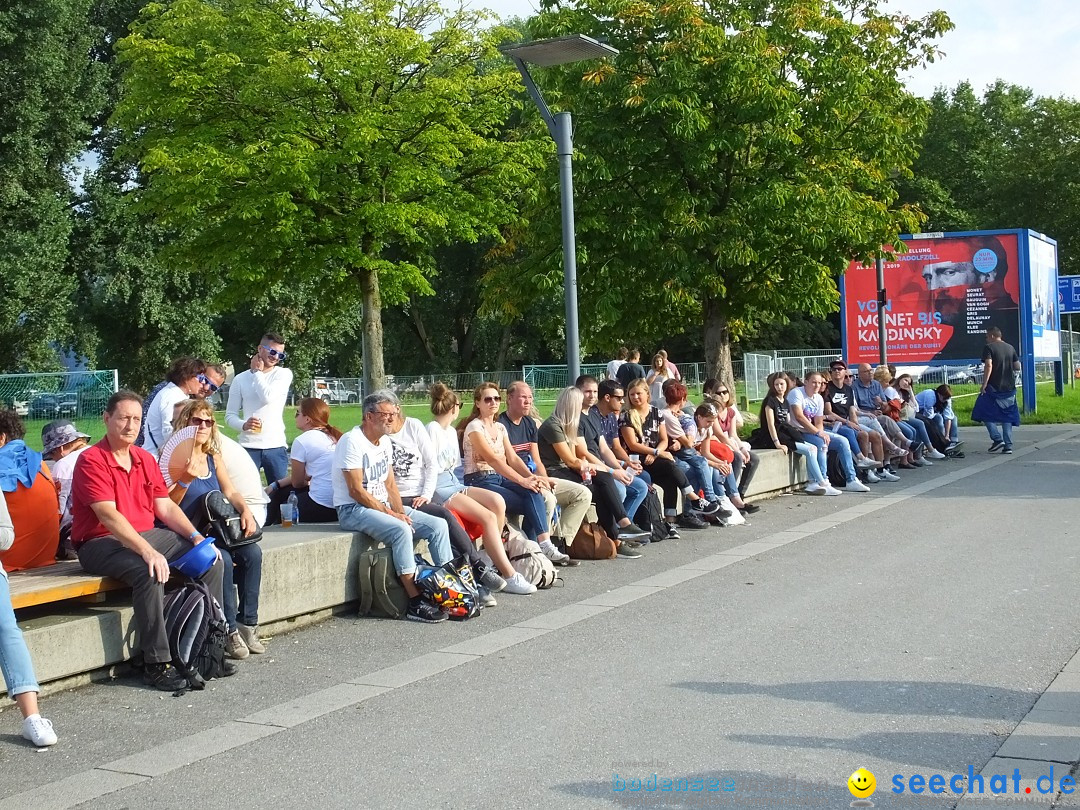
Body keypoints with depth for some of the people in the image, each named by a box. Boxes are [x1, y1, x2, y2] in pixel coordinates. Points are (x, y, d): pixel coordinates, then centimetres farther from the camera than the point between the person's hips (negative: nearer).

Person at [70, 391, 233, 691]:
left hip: (147, 535, 8)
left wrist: (196, 537, -5)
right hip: (101, 543, -8)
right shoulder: (91, 460, -12)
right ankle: (156, 663, -28)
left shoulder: (145, 459, 12)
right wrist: (147, 551, -34)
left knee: (211, 560, -5)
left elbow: (165, 506, 11)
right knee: (149, 572, -36)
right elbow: (108, 515, -24)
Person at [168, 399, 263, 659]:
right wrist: (184, 480, -28)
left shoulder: (214, 458, 15)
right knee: (222, 559, -31)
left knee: (253, 553, -18)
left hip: (216, 530, 6)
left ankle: (247, 623, -10)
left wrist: (245, 510, -10)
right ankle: (229, 630, -21)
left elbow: (230, 492, 10)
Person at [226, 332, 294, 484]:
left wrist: (257, 372, 0)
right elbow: (230, 415, 7)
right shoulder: (241, 379, 8)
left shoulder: (284, 374, 5)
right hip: (248, 447, 0)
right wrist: (244, 425, -14)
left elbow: (268, 397, -13)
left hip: (276, 447, 0)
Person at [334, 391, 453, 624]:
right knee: (401, 530, -34)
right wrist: (390, 514, -18)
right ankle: (415, 603, -32)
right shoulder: (352, 441, -15)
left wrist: (400, 513, -5)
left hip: (383, 506, 9)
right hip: (353, 509, -9)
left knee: (438, 525, -7)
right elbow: (356, 491, -19)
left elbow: (390, 485, 12)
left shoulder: (385, 442, 12)